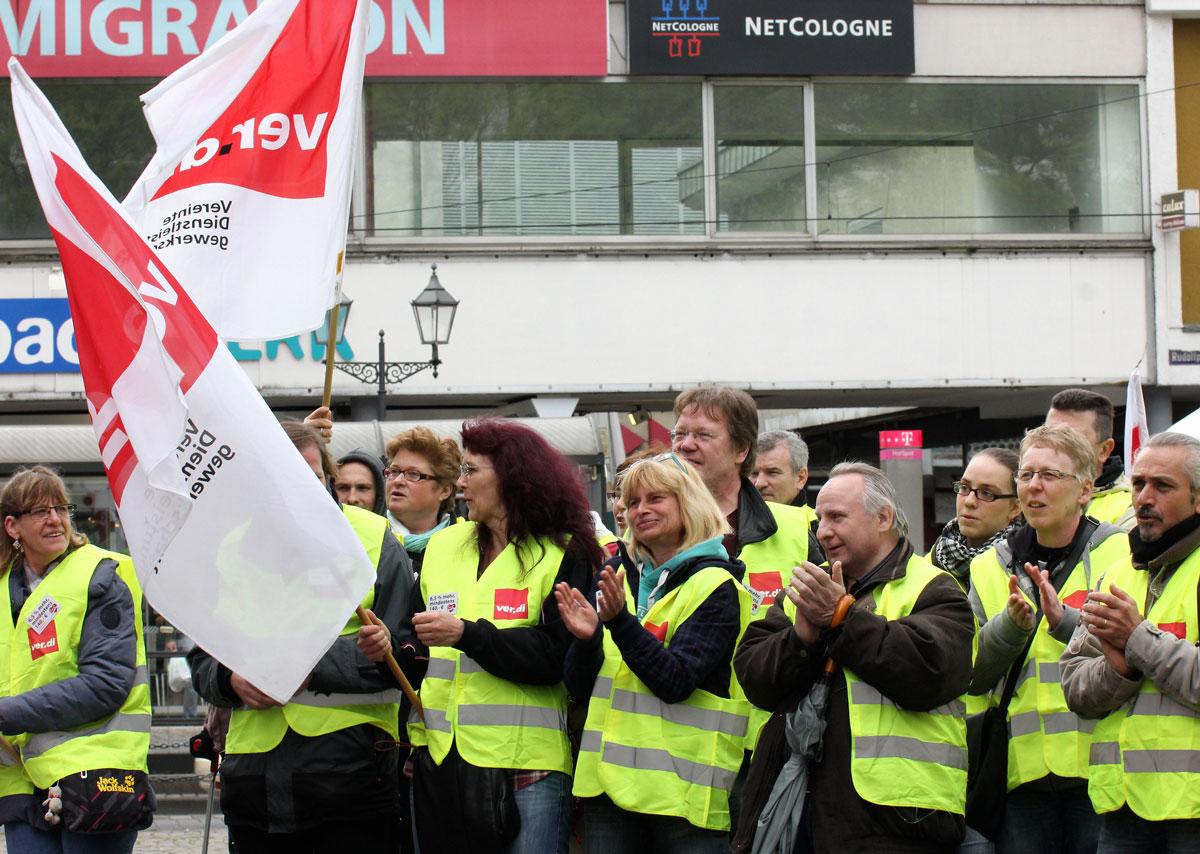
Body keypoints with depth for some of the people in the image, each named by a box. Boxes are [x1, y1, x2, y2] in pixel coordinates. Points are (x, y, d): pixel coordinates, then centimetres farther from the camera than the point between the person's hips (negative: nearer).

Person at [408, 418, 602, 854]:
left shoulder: (564, 554, -2)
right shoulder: (442, 546, 15)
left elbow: (557, 655, -13)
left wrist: (466, 634, -20)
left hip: (526, 765, -5)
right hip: (439, 758, 5)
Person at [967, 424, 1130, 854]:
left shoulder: (1121, 554, 3)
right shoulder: (989, 568, 14)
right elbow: (971, 676, 7)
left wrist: (1066, 621, -22)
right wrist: (1010, 626, -10)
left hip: (1099, 770, -3)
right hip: (1023, 776, 3)